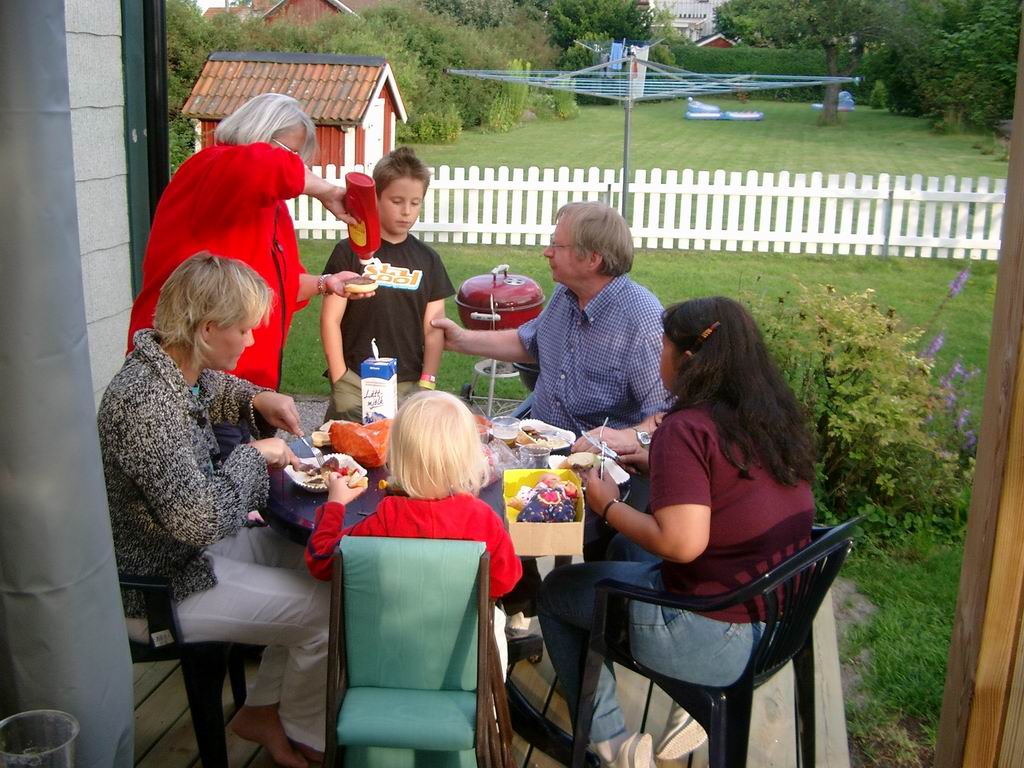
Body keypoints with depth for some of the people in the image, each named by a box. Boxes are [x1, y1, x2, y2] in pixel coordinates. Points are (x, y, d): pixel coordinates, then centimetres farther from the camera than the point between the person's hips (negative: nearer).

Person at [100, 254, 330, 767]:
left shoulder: (170, 363, -1)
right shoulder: (144, 406, -32)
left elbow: (208, 390, 25)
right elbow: (200, 518, -37)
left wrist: (255, 399, 3)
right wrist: (253, 455, -21)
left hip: (190, 546, 10)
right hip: (161, 590, -10)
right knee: (329, 608, -11)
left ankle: (261, 710, 23)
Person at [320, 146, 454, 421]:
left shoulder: (428, 260, 8)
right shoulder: (350, 252, -1)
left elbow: (433, 329, 7)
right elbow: (331, 319, -2)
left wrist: (426, 385, 0)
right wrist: (340, 380, -6)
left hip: (408, 384, 2)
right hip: (354, 383, -2)